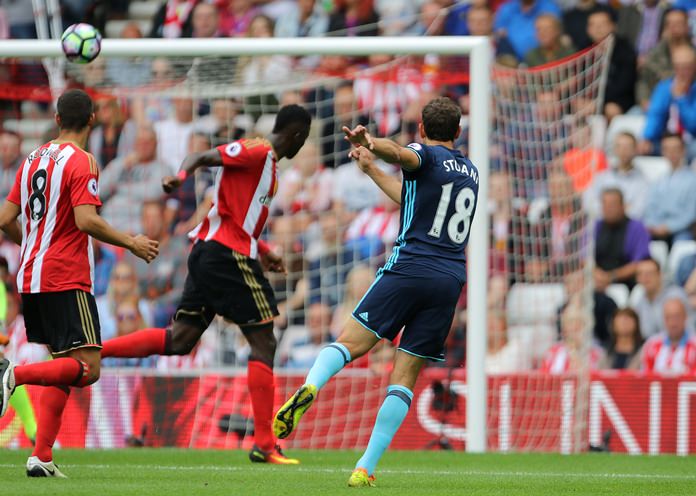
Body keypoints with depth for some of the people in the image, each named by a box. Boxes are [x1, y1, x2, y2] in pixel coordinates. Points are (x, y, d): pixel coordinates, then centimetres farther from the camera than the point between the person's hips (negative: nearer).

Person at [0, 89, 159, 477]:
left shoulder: (34, 159, 14)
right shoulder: (81, 162, -8)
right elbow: (86, 220, -20)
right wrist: (131, 243, -9)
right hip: (66, 281, -8)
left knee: (63, 365, 14)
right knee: (88, 369, -9)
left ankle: (42, 458, 3)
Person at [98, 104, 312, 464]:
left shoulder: (267, 161, 23)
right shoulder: (257, 151, -7)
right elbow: (202, 157, -17)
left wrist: (263, 252, 26)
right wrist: (181, 177, -37)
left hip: (209, 250, 10)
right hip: (229, 255, -10)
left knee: (179, 340, 3)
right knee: (263, 344, -5)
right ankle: (264, 445, -5)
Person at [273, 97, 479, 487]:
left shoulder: (427, 156, 4)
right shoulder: (471, 172, 24)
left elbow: (400, 153, -23)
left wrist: (370, 143, -43)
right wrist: (372, 170, 43)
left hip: (409, 268, -5)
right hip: (451, 280, 5)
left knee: (350, 342, -3)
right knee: (405, 377, 4)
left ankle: (310, 387, -34)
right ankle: (366, 469, -2)